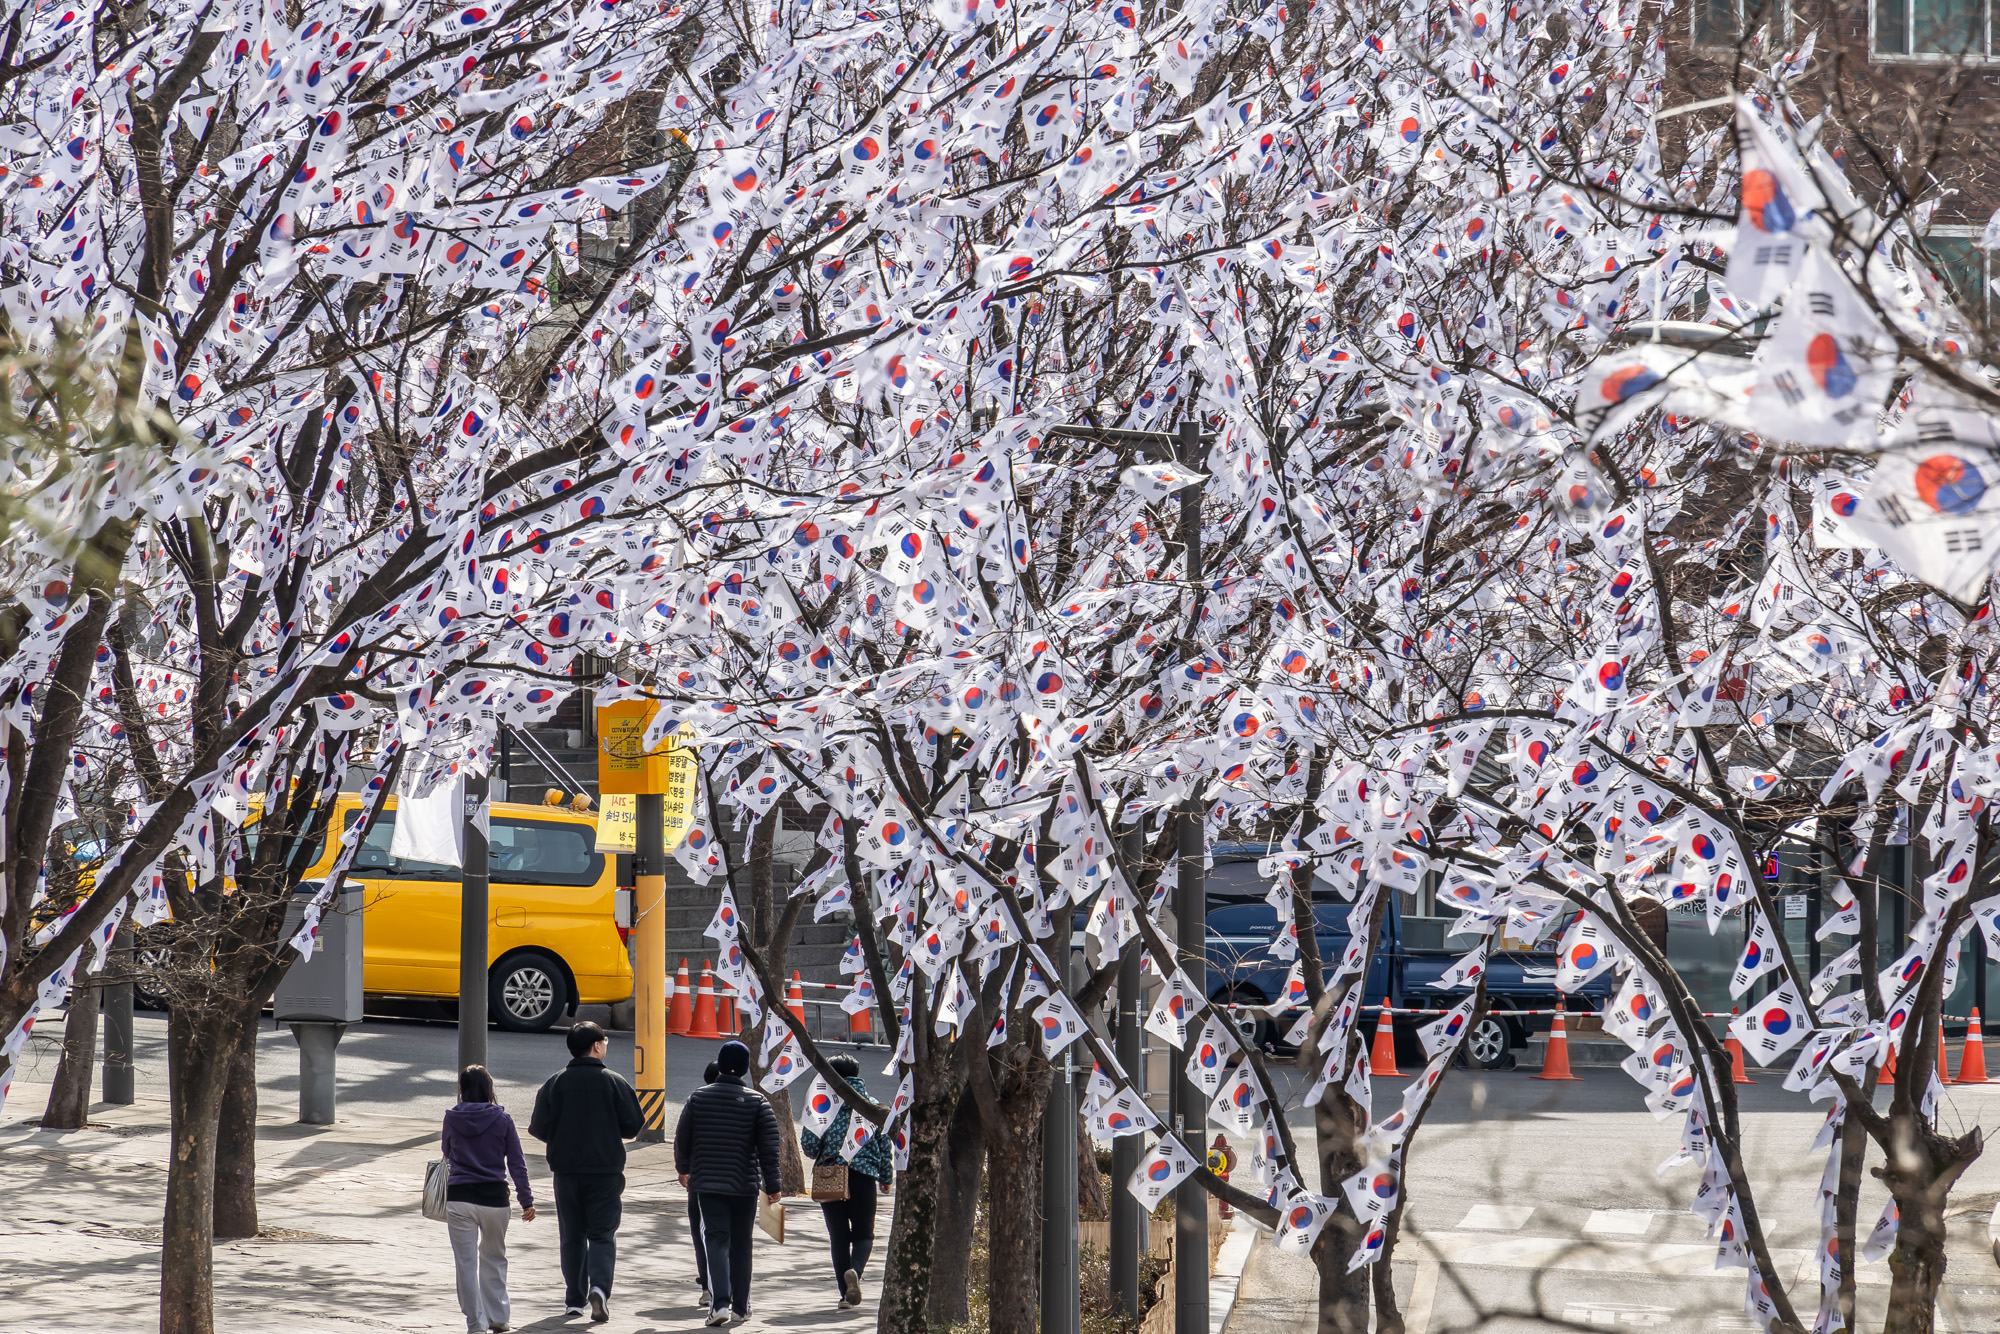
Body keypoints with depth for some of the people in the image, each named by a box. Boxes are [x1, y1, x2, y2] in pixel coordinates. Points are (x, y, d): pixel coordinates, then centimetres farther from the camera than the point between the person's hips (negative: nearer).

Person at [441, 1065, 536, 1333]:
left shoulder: (452, 1118, -1)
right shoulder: (502, 1119, -3)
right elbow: (517, 1163, -2)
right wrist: (526, 1201, 3)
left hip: (459, 1198, -1)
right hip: (494, 1197, 1)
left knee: (466, 1262, 3)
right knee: (494, 1259, 19)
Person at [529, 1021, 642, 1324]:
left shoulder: (556, 1083, -2)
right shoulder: (613, 1082, -5)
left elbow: (539, 1127, -4)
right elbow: (633, 1125, -3)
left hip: (566, 1171, 2)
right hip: (605, 1171, -2)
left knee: (572, 1236, 11)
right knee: (602, 1234, 3)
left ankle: (575, 1299, 11)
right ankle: (599, 1287, -19)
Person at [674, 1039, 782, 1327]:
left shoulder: (697, 1097, 1)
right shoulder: (757, 1101, -3)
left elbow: (682, 1138, 9)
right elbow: (769, 1147, -6)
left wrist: (684, 1169, 27)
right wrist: (772, 1185, 0)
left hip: (708, 1183, 0)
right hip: (745, 1184, 0)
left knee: (716, 1239, -3)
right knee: (741, 1244, 12)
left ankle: (720, 1301, -22)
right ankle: (741, 1306, 20)